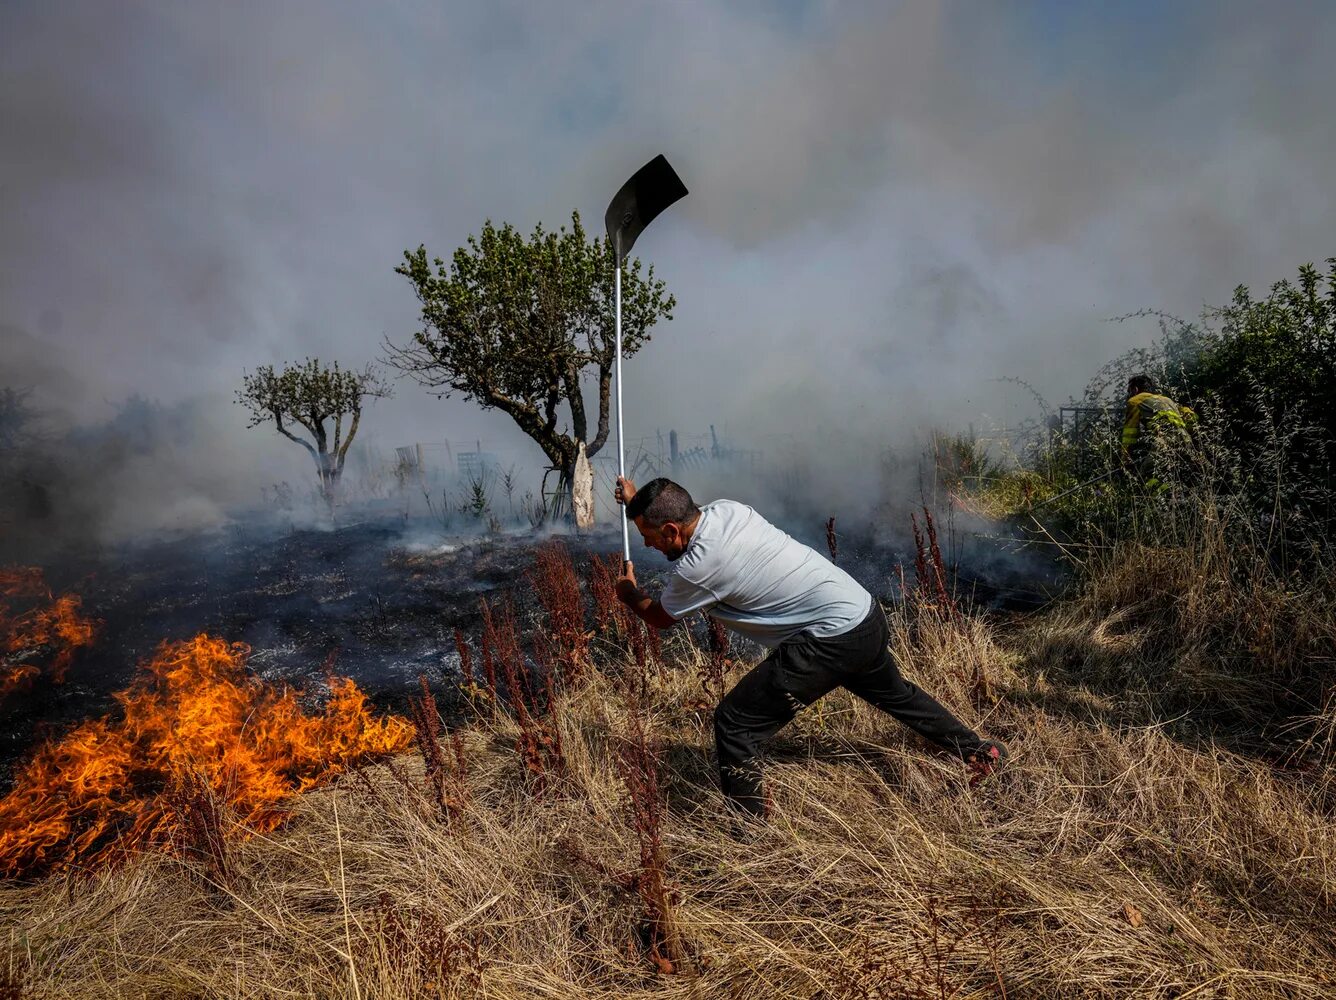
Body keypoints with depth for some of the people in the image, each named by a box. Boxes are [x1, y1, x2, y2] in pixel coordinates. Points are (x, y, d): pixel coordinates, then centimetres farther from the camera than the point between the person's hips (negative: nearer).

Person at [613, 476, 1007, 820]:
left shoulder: (698, 567, -22)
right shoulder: (724, 509, -2)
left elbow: (659, 617, 1)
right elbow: (671, 513, 26)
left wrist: (630, 594, 19)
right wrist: (639, 502, 23)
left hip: (833, 641, -9)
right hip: (867, 615, 9)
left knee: (735, 723, -3)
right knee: (895, 694, 35)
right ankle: (980, 752, 53)